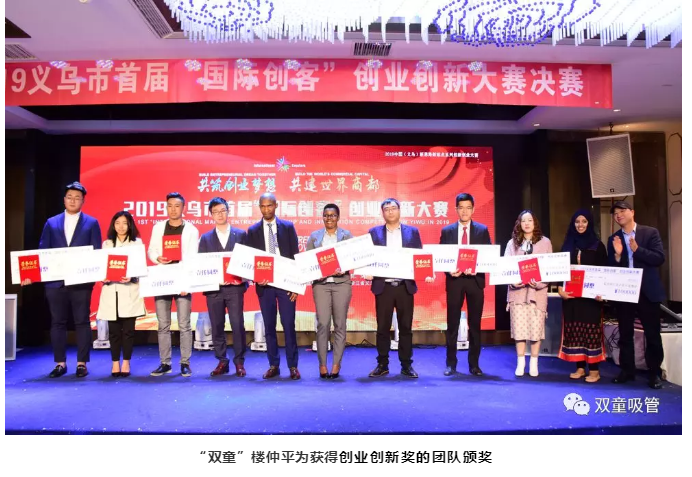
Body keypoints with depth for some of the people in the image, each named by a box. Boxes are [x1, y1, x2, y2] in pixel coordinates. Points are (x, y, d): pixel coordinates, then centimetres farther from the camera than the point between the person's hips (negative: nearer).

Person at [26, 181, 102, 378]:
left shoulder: (91, 223, 4)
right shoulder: (51, 223, 11)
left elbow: (97, 252, -1)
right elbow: (42, 251, 7)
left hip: (81, 281, -2)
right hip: (55, 281, 3)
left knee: (82, 322, 3)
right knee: (57, 323, 8)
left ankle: (81, 363, 11)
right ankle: (60, 363, 18)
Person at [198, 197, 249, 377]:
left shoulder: (241, 234, 7)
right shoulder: (205, 238, 11)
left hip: (235, 287, -2)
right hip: (214, 288, 2)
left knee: (237, 325, -4)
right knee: (217, 326, 6)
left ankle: (239, 362, 8)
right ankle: (222, 361, 17)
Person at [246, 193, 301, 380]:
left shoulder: (288, 226, 4)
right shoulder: (253, 230, 7)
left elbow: (295, 256, 2)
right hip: (264, 284, 2)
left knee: (288, 325, 0)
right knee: (269, 326, 7)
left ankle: (293, 366, 11)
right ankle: (274, 365, 17)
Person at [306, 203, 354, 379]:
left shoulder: (347, 235, 8)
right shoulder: (314, 236, 11)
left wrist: (343, 269, -16)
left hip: (342, 282, 0)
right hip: (321, 283, 0)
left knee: (340, 324, 3)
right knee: (322, 324, -4)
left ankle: (336, 363, 11)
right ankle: (322, 364, 4)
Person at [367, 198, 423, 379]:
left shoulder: (413, 232, 8)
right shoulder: (374, 232, 7)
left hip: (405, 286, 0)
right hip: (383, 286, 0)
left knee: (405, 327, 5)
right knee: (382, 327, 5)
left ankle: (406, 365, 15)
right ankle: (382, 365, 16)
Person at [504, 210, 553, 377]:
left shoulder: (545, 242, 6)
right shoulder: (512, 243, 9)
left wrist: (539, 282, -14)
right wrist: (513, 281, -15)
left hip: (537, 290, -1)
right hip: (517, 290, 1)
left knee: (536, 327, -1)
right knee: (519, 327, 1)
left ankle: (534, 363, 12)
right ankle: (521, 362, 11)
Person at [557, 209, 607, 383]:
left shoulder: (597, 245, 2)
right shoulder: (567, 245, 9)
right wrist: (560, 288, -7)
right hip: (571, 295, 3)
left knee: (591, 330, -1)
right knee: (574, 330, 5)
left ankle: (594, 369, 7)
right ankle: (580, 367, 15)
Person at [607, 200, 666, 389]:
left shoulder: (650, 232, 0)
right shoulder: (613, 239, 7)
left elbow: (660, 258, -10)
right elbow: (610, 268, 2)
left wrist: (637, 249, -19)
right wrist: (617, 255, -16)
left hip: (647, 291, -3)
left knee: (652, 334, 4)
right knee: (625, 334, 10)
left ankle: (654, 373, 17)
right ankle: (627, 370, 21)